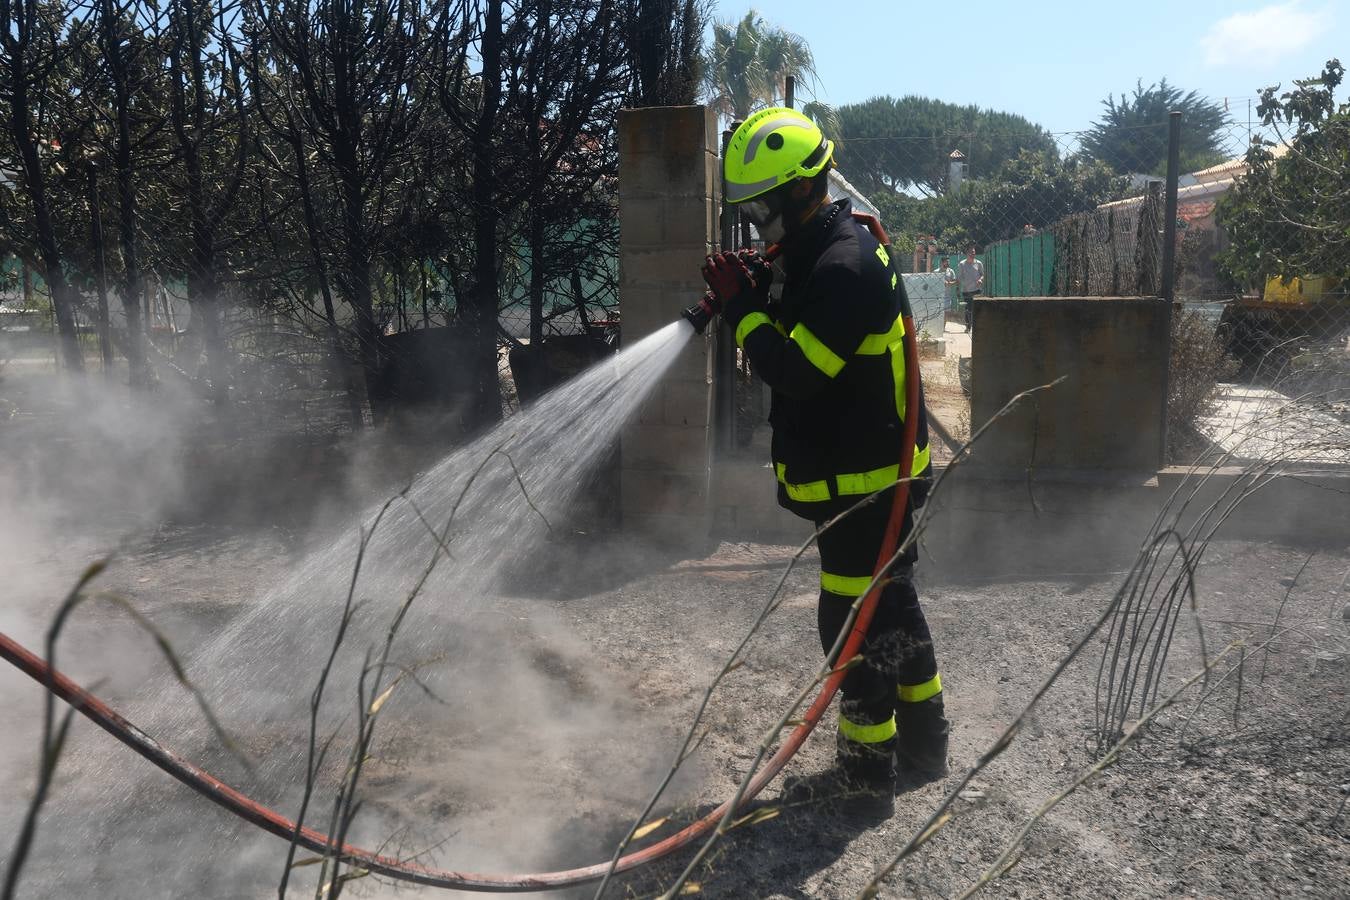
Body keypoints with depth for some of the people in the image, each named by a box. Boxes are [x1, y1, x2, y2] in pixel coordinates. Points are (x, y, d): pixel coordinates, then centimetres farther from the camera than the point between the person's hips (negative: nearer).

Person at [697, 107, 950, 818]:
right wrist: (756, 296, 2)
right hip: (877, 475, 11)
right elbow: (800, 344, 17)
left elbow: (795, 370, -27)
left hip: (864, 485, -11)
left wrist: (742, 307, -15)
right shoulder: (816, 252, 12)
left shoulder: (844, 265, -22)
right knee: (892, 608, 20)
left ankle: (866, 776, 12)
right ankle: (922, 747, 35)